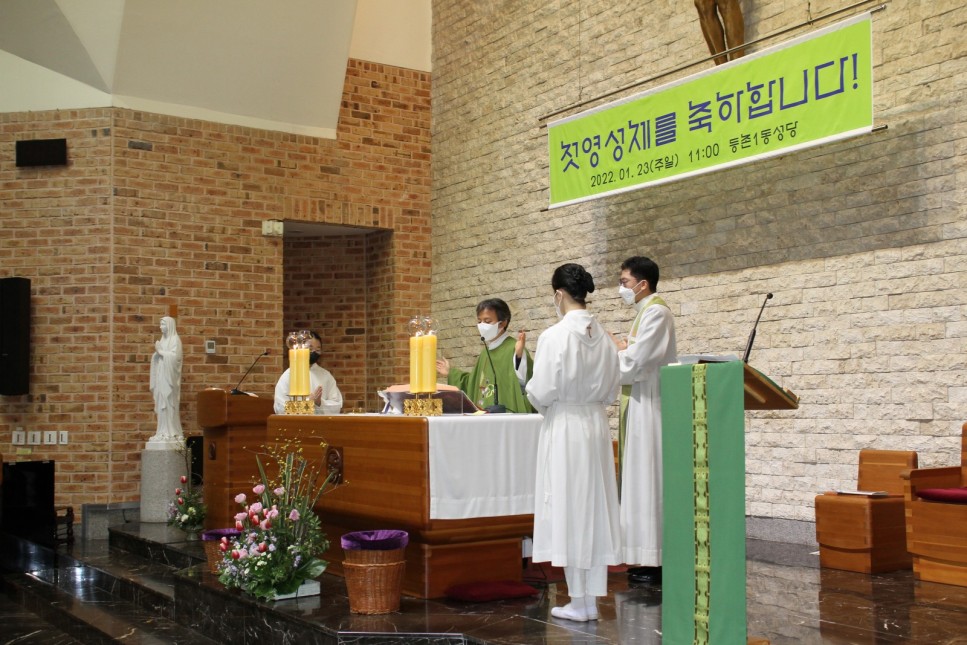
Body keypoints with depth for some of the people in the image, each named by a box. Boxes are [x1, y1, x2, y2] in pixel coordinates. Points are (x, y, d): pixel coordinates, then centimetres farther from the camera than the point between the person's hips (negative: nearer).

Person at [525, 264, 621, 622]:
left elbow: (541, 393, -14)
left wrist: (545, 402, 7)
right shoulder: (603, 338, 2)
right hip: (596, 425, 6)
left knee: (567, 509, 3)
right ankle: (592, 599, 18)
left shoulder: (555, 336, -15)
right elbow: (612, 392, 9)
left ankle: (578, 602, 9)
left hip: (564, 428, -6)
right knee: (595, 509, 11)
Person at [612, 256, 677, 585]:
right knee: (641, 480, 11)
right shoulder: (646, 312, 17)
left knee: (649, 479, -6)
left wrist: (614, 352, -4)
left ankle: (655, 561, -2)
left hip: (649, 407, -10)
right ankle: (648, 557, 16)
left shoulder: (656, 312, -14)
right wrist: (622, 349, 2)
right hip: (640, 406, 10)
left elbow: (638, 361, -20)